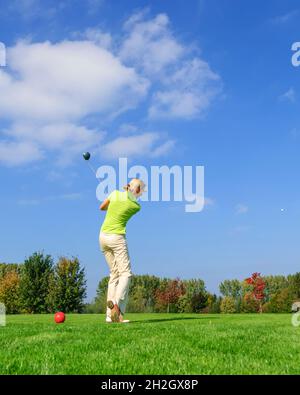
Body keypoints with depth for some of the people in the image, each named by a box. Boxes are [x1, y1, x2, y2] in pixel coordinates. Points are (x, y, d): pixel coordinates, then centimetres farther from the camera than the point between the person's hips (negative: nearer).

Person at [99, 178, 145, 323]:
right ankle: (116, 304, -34)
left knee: (115, 274, 10)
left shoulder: (115, 193, 2)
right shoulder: (136, 206, -6)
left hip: (103, 236, 6)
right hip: (117, 238, -6)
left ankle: (110, 314, 4)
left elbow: (102, 207, 17)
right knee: (126, 273, -7)